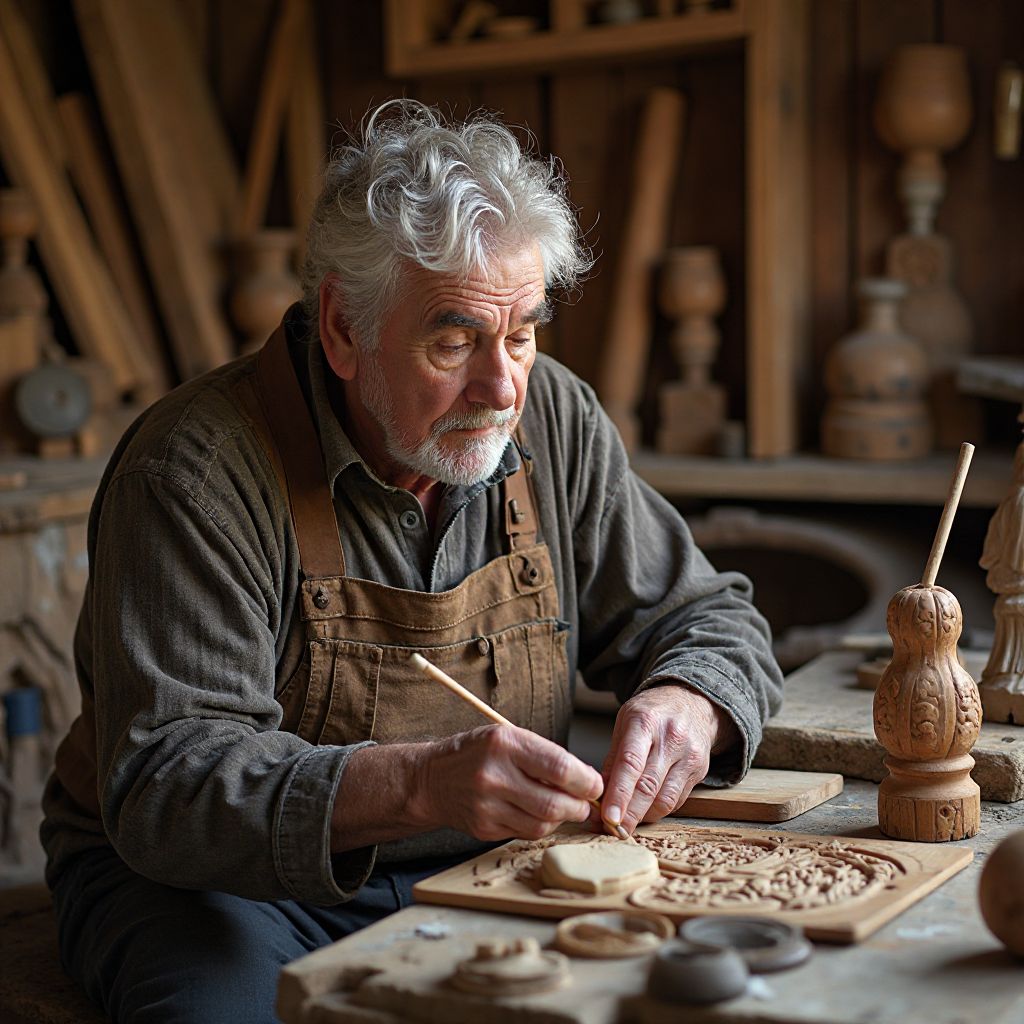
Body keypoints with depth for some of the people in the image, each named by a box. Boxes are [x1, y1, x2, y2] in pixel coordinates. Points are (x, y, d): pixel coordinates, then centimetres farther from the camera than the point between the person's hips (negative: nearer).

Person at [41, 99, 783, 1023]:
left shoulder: (551, 419, -3)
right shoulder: (199, 469, -20)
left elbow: (707, 617, 6)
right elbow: (166, 783, -26)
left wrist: (683, 708, -19)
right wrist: (418, 782, -42)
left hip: (477, 866, 4)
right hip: (221, 879, -4)